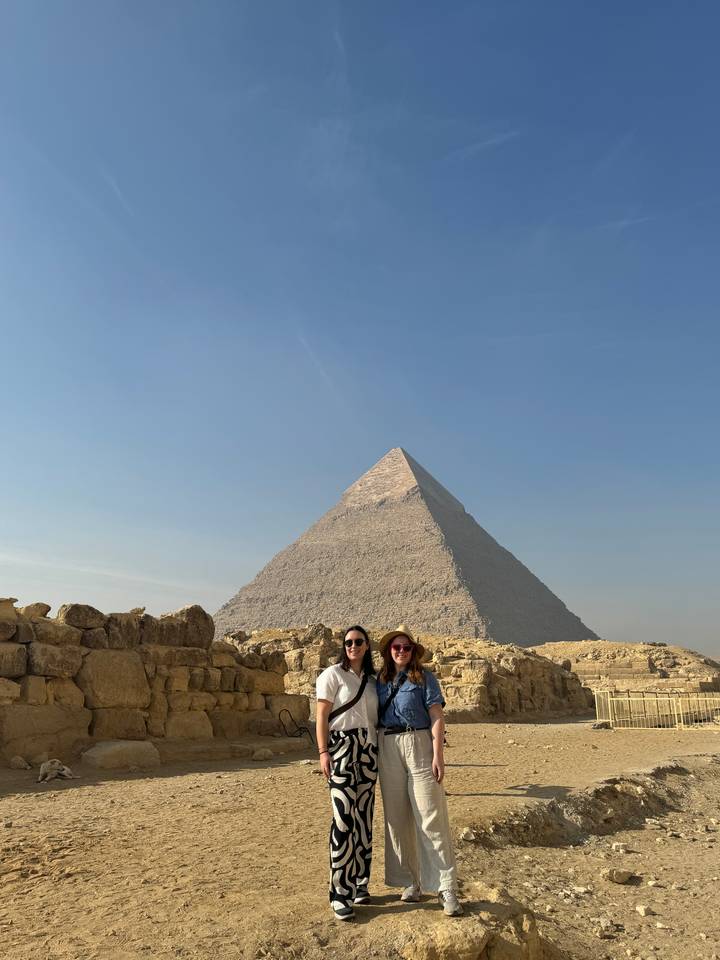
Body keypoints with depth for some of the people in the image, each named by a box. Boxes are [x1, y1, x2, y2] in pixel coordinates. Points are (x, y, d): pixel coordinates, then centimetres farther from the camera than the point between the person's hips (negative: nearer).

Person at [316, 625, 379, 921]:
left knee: (364, 818, 6)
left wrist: (379, 753, 11)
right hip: (341, 747, -5)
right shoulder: (332, 674, -1)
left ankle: (359, 884, 20)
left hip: (368, 750, 5)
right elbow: (321, 716, -5)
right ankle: (340, 894, -1)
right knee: (344, 819, -9)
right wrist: (323, 752, -13)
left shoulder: (371, 680, 14)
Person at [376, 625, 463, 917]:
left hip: (419, 744, -4)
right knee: (396, 816, 9)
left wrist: (438, 754, -14)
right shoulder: (381, 680, 10)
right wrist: (374, 755, 9)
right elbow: (375, 717, 13)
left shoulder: (424, 678, -1)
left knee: (431, 816, -5)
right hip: (388, 748, 4)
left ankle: (446, 887, 1)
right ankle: (409, 882, 22)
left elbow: (436, 717, -6)